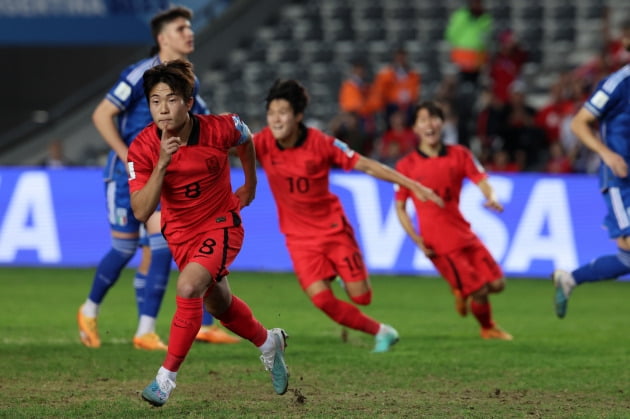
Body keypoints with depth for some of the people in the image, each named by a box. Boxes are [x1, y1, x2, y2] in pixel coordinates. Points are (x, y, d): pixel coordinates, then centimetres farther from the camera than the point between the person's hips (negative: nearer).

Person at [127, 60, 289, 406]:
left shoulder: (219, 129, -23)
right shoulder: (142, 147, -21)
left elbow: (245, 139, 3)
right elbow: (141, 212, -27)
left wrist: (250, 185, 13)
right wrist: (162, 164, -37)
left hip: (221, 224, -4)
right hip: (180, 232, 4)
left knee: (188, 288, -27)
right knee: (218, 304, 21)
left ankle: (167, 375, -17)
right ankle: (268, 342, 50)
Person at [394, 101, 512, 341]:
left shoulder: (459, 155, 6)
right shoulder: (407, 165, -1)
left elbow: (481, 180, -4)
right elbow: (400, 207, 2)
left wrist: (491, 197, -28)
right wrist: (417, 240, -10)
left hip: (464, 233, 4)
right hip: (438, 243, -4)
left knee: (497, 283, -2)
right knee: (479, 290, -8)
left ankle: (462, 291, 30)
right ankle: (488, 328, 23)